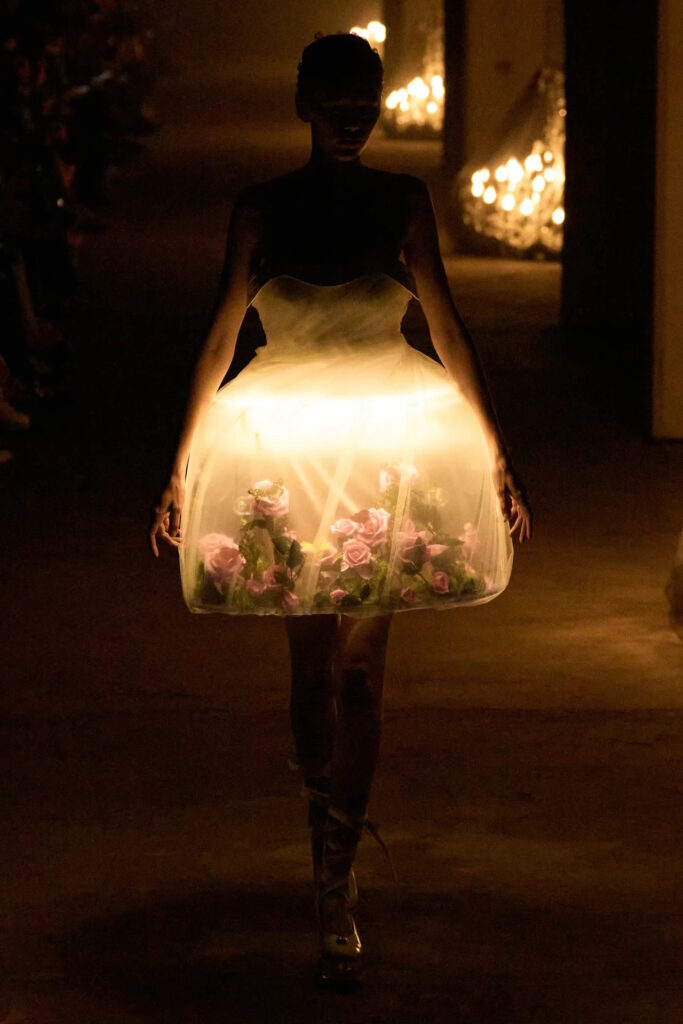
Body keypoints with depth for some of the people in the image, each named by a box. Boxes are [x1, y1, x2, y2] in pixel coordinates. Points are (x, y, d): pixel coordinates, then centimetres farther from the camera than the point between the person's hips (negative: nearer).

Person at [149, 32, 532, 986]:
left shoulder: (403, 201, 3)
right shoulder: (261, 209, 2)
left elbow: (448, 328, 5)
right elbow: (221, 337, 4)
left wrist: (497, 453, 3)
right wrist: (182, 470, 1)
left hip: (387, 444, 0)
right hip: (286, 447, 0)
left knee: (359, 669, -4)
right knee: (314, 667, 2)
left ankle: (336, 885, -1)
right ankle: (337, 854, 18)